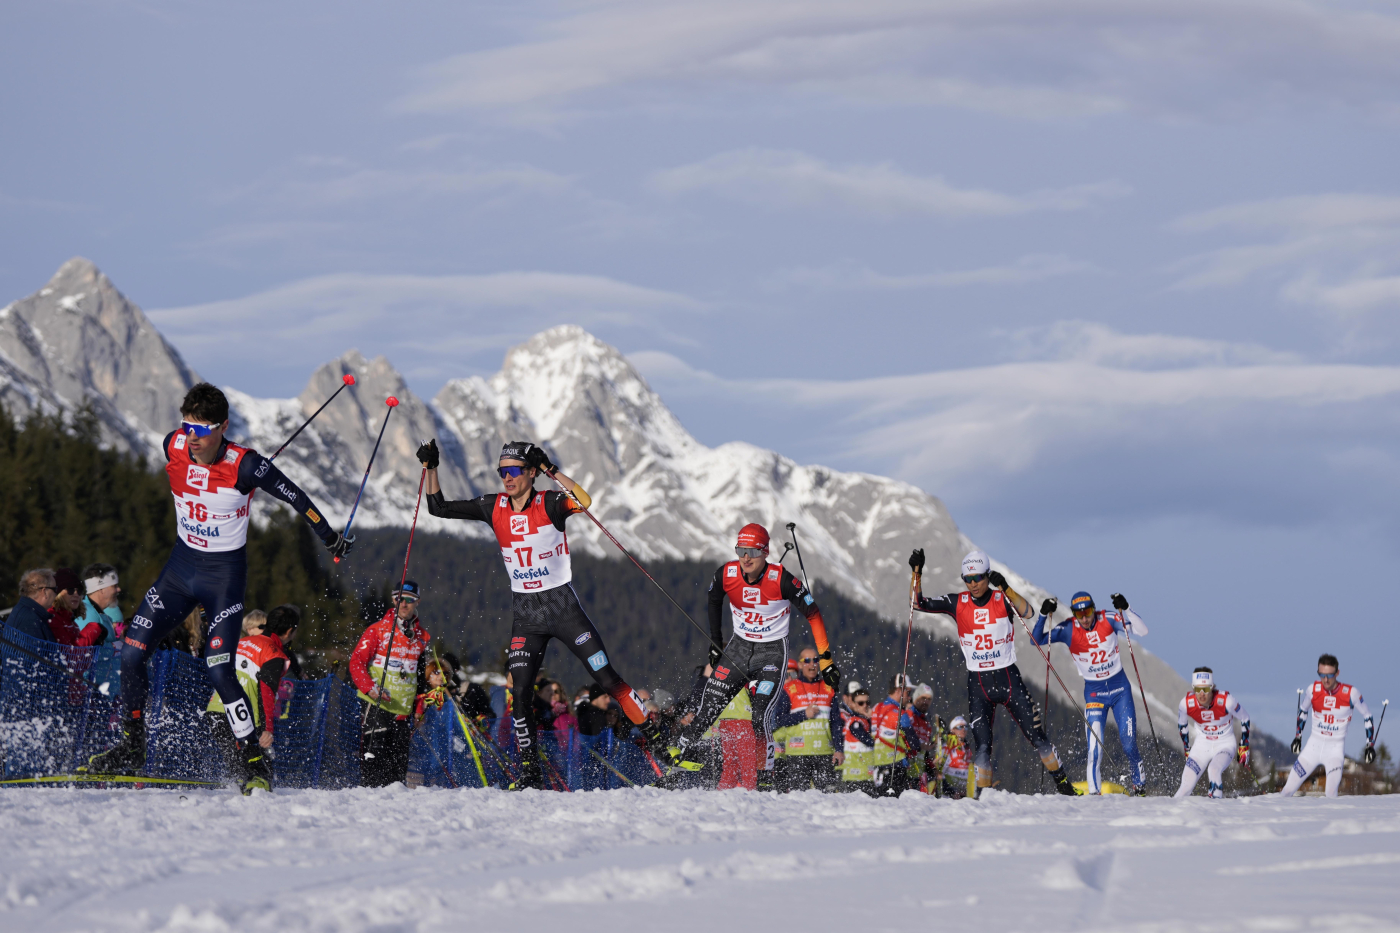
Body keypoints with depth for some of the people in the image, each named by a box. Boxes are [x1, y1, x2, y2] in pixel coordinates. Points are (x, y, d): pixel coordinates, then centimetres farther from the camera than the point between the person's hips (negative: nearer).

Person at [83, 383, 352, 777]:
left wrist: (331, 538, 2)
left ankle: (255, 762, -6)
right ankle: (132, 748, 13)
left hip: (225, 572, -5)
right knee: (131, 653, -3)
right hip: (181, 565, 5)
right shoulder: (172, 447, -10)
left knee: (218, 670, -17)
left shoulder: (244, 465, -25)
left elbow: (293, 496, -10)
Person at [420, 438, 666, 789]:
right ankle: (530, 772, 3)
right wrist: (430, 467, -6)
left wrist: (550, 469, -34)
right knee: (521, 694, -7)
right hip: (524, 614, 3)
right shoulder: (494, 508, 0)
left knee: (608, 680, -5)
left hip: (563, 607, -3)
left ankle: (658, 742, 6)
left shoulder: (549, 504, -12)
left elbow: (584, 502, -33)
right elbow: (439, 507, 5)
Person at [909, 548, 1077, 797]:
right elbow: (919, 603, -3)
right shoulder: (958, 603, 0)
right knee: (982, 744, -8)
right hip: (978, 683, 1)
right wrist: (917, 573, -17)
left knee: (1036, 735, 3)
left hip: (1008, 678, -1)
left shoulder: (1002, 599, -5)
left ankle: (1063, 784, 17)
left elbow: (1027, 612, -23)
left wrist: (1005, 588, -35)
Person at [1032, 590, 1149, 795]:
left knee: (1128, 744, -2)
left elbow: (1142, 630, -17)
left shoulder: (1108, 619, -12)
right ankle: (1094, 791, -5)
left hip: (1120, 688, 0)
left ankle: (1140, 784, 21)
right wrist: (1043, 616, -27)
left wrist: (1125, 610, -31)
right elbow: (1037, 640, -13)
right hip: (1094, 692, 0)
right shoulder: (1068, 630, -11)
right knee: (1094, 746, -13)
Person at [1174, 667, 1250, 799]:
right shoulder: (1186, 703, -19)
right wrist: (1187, 750, 9)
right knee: (1187, 785, -8)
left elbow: (1244, 719, -7)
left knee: (1213, 770, -33)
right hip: (1202, 745, 3)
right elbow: (1182, 725, 4)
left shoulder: (1225, 701, -26)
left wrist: (1244, 746, -3)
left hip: (1225, 745, -3)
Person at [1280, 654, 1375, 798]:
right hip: (1314, 745, 3)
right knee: (1288, 791, 3)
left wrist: (1370, 745, -2)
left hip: (1335, 748, -3)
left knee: (1331, 794, -23)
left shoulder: (1351, 693, -15)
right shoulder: (1313, 690, -8)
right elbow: (1303, 710, 13)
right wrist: (1298, 736, 16)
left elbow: (1366, 717, -1)